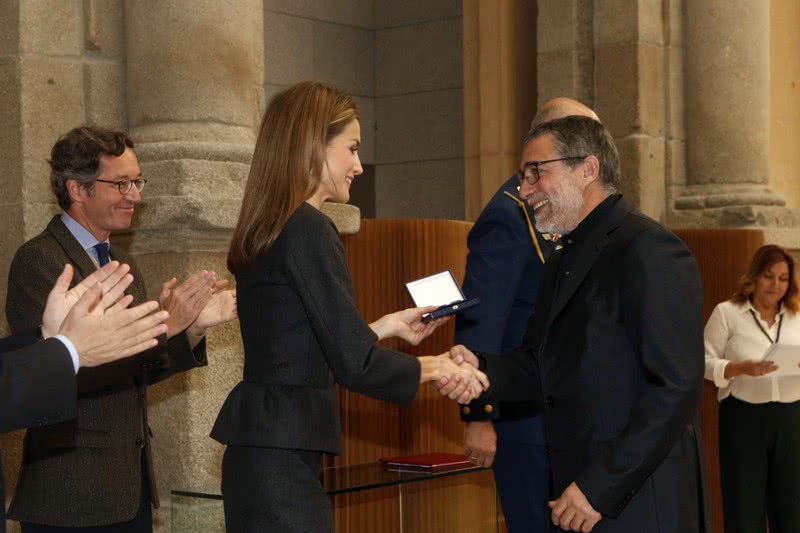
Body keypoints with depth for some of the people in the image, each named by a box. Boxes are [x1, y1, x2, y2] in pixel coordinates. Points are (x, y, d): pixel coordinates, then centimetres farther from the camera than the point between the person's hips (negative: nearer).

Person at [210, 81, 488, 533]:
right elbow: (356, 365, -17)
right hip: (283, 461, -9)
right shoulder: (309, 229, -15)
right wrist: (437, 368, -2)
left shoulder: (265, 231, 12)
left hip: (259, 450, 9)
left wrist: (388, 326, 25)